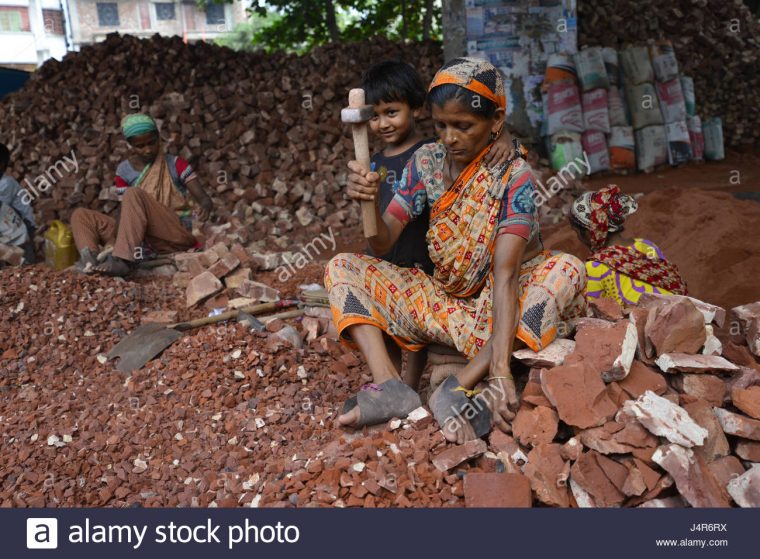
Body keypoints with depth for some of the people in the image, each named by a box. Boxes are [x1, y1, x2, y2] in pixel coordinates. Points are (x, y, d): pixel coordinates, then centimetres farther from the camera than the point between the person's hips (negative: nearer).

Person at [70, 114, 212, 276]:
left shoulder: (175, 164, 0)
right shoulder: (124, 170, 9)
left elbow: (202, 197, -8)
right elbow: (124, 209, 5)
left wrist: (205, 206, -33)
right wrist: (118, 233, -17)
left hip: (177, 234, -5)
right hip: (146, 240, 5)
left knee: (134, 194, -26)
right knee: (81, 215, 1)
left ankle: (122, 260, -40)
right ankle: (89, 259, -30)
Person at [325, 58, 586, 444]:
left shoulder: (513, 176, -17)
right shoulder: (426, 161, -4)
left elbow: (505, 274, -29)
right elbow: (382, 243, -7)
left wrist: (500, 368, -39)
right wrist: (369, 203, -29)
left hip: (497, 309, -4)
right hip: (443, 303, 4)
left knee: (567, 270, -31)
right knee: (341, 269, -7)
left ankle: (459, 387, -34)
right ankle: (389, 386, -28)